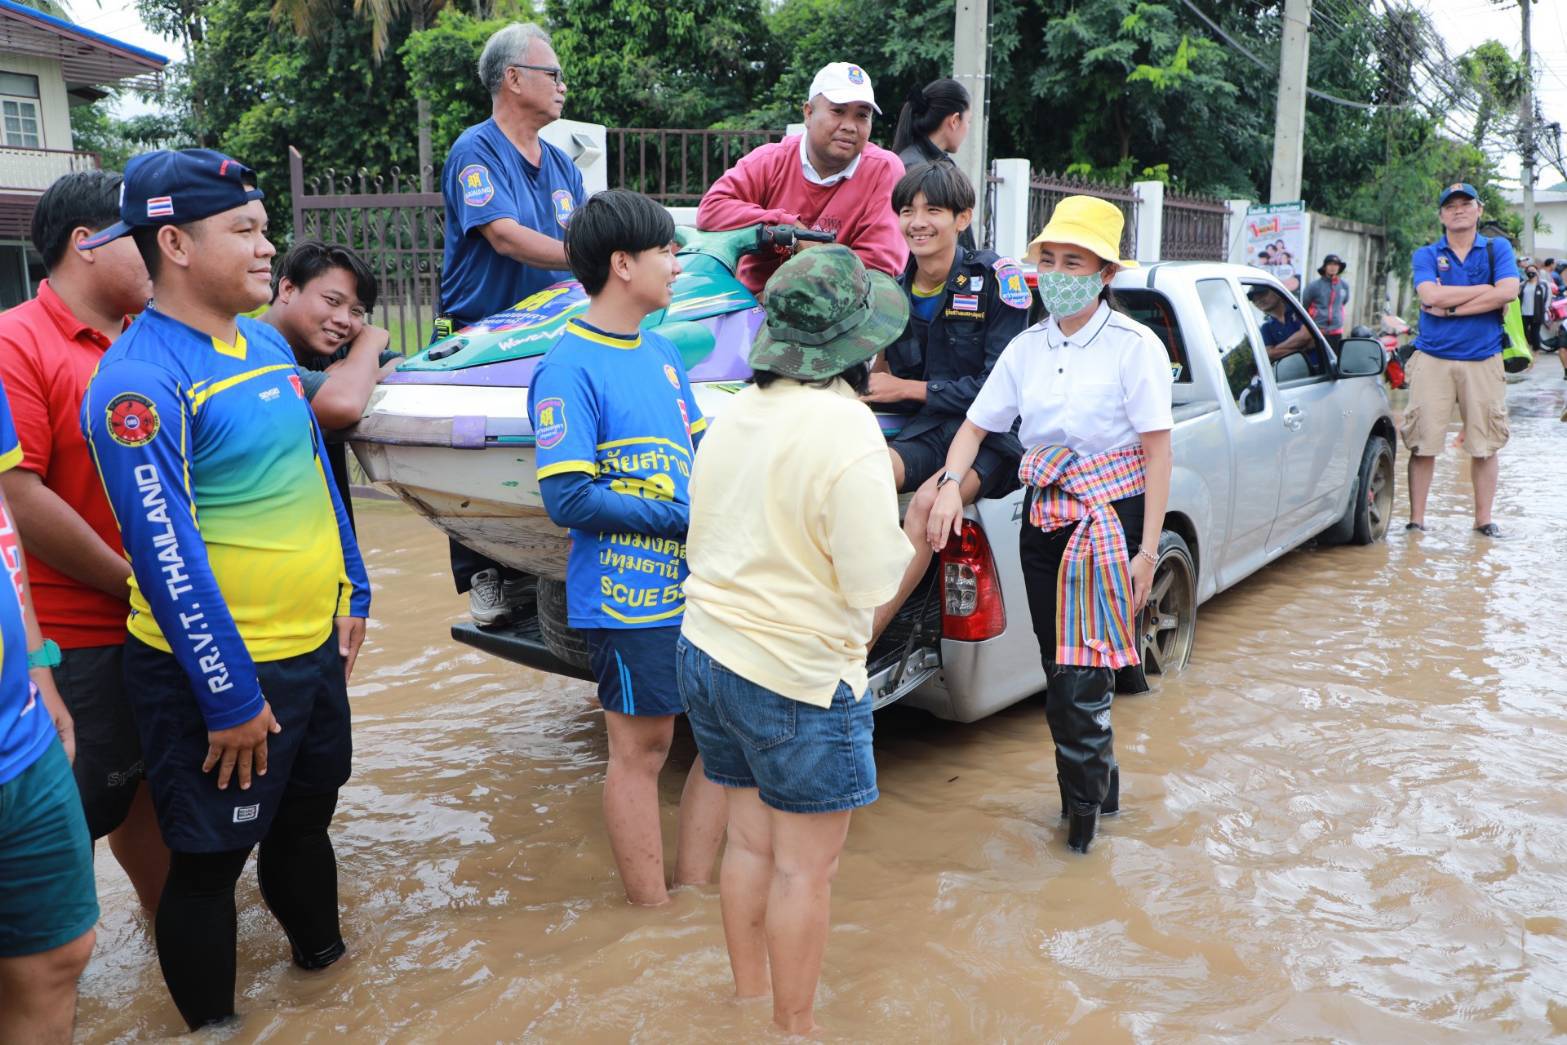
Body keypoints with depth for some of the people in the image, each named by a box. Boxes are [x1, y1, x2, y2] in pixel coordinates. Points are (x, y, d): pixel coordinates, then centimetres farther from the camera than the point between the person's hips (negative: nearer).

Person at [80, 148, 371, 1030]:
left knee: (307, 817, 24)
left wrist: (353, 594, 15)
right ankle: (210, 1018, 28)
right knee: (212, 857, 8)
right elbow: (166, 553, -20)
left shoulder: (267, 343, 7)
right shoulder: (139, 379, -18)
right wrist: (230, 696, -18)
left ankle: (323, 955, 45)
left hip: (315, 645, 8)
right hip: (217, 663, -8)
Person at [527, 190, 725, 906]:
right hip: (630, 598, -8)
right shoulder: (569, 369, -14)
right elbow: (567, 499, -19)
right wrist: (684, 516, -16)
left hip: (700, 586, 8)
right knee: (643, 748, 7)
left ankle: (693, 886, 29)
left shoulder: (660, 352, 10)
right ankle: (654, 914, 24)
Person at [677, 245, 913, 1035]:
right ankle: (793, 1028, 21)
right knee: (805, 868, 7)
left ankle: (749, 998, 37)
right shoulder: (847, 431, -20)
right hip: (796, 676, -8)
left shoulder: (736, 413, 5)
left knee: (749, 840, 21)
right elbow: (872, 582, -19)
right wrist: (902, 536, 2)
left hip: (709, 652, 8)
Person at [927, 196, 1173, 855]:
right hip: (1044, 517, 5)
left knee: (1081, 673, -9)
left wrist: (1148, 550, -14)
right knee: (1060, 670, 11)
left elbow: (1158, 451, -9)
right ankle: (1099, 788, 32)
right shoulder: (1028, 347, 7)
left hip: (1112, 516, -5)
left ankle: (1084, 797, 16)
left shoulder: (1133, 345, -8)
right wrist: (950, 484, -9)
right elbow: (977, 424, 11)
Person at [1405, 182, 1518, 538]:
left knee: (1485, 443, 2)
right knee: (1422, 442, -4)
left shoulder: (1498, 248, 11)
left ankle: (1484, 519, 12)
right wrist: (1485, 289, -6)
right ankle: (1416, 519, 3)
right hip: (1432, 359, -1)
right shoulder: (1426, 255, 8)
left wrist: (1451, 307, -12)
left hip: (1483, 360, 1)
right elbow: (1431, 296, -11)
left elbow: (1508, 293, -7)